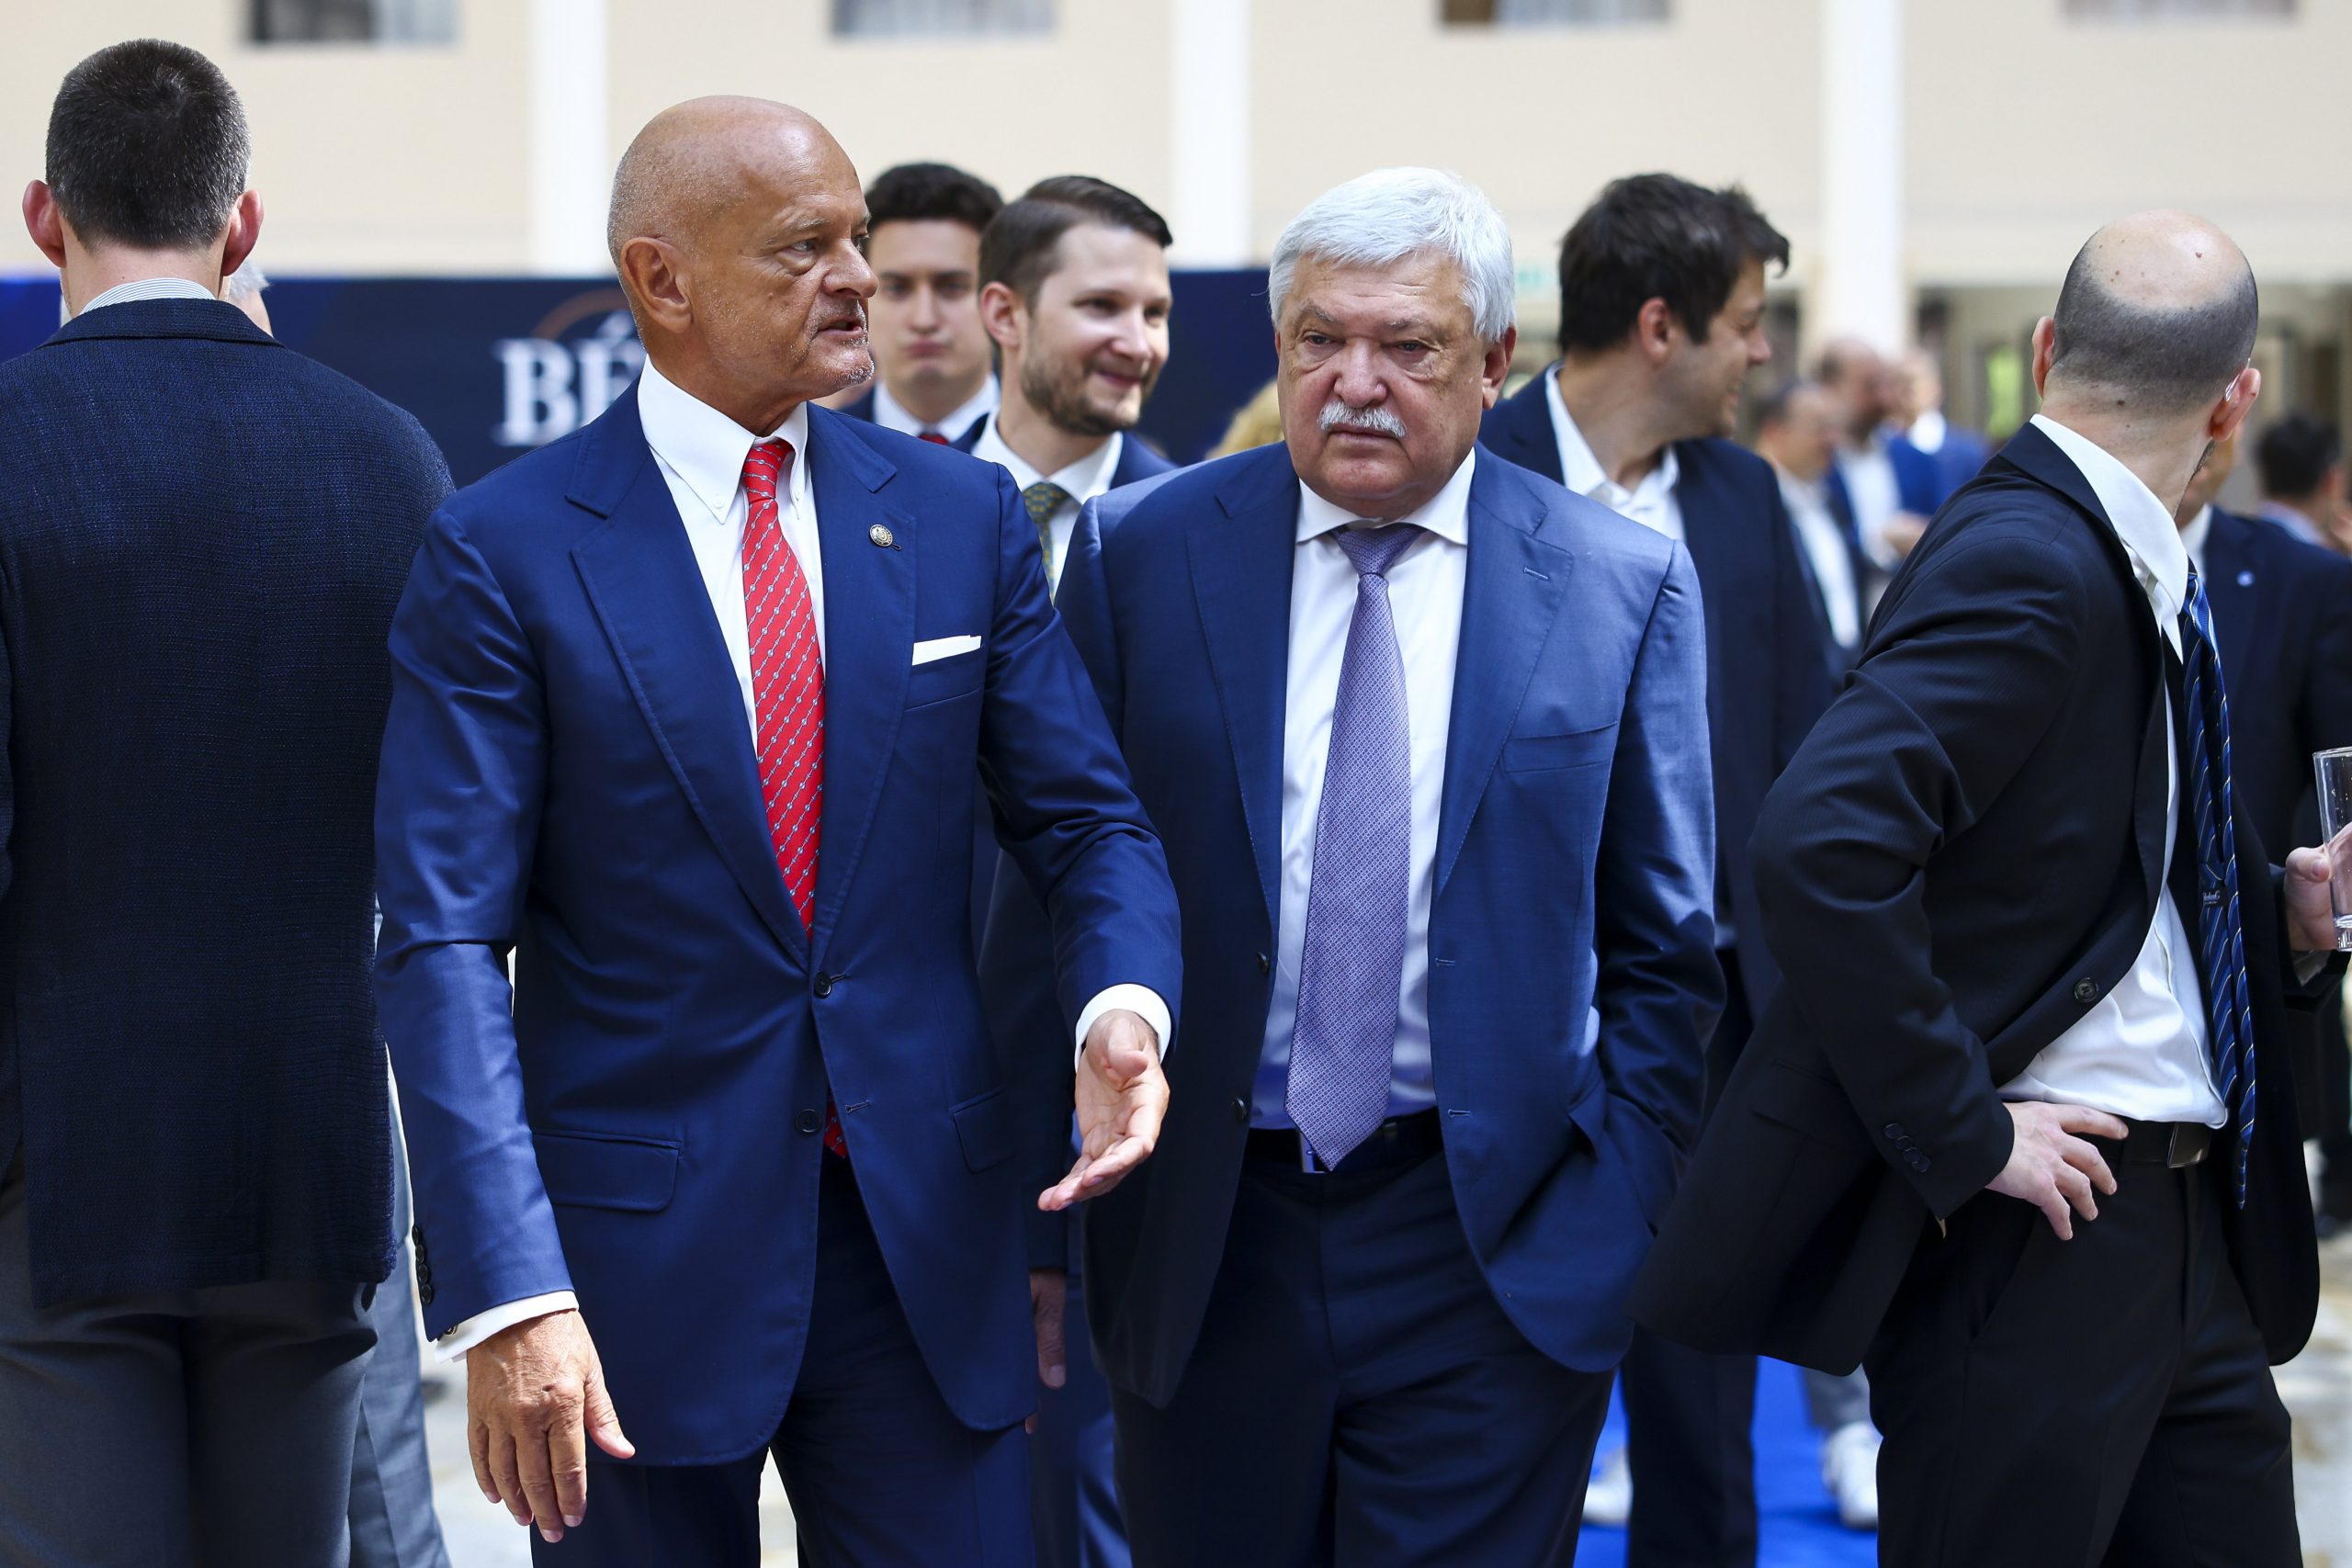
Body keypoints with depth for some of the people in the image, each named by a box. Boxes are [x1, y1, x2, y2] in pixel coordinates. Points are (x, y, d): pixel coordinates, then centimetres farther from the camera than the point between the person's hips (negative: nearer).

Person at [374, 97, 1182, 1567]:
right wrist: (506, 1294, -21)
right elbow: (445, 941, -12)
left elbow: (1090, 818, 8)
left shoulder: (963, 516, 6)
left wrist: (1122, 1004, -16)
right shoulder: (504, 552, -6)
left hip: (926, 1231, 3)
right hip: (636, 1248, -3)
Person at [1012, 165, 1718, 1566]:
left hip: (1496, 1252, -1)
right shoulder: (1143, 560, 3)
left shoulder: (1623, 589, 1)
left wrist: (1626, 1230, -1)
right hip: (1205, 1239, 1)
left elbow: (1663, 956, 5)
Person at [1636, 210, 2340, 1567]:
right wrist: (1962, 1134, -24)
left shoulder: (2138, 575, 13)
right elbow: (1825, 847, -30)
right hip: (2033, 1226, -9)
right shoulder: (2024, 563, -17)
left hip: (2192, 1229, 9)